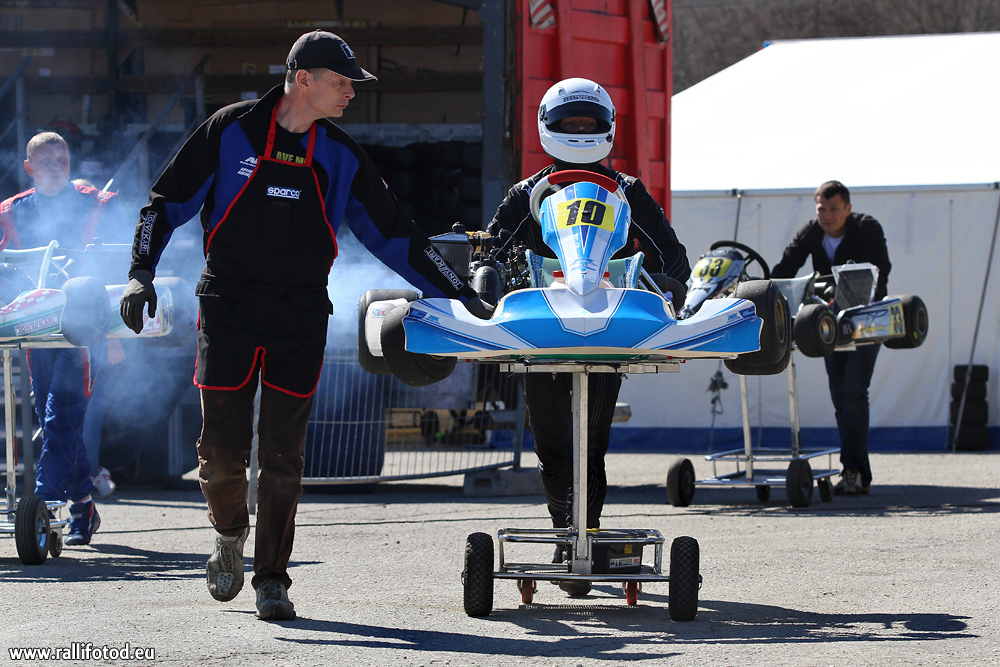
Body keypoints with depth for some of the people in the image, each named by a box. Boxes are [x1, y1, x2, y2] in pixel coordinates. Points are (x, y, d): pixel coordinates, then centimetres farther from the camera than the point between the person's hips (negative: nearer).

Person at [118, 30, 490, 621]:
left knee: (283, 455, -2)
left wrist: (462, 295, 10)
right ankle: (231, 534, 25)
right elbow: (168, 201, 4)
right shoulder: (232, 131, -2)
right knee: (222, 449, -4)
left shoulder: (341, 156, 7)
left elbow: (395, 234, 13)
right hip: (229, 306, -2)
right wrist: (142, 273, -8)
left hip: (302, 316, 2)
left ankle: (272, 579, 7)